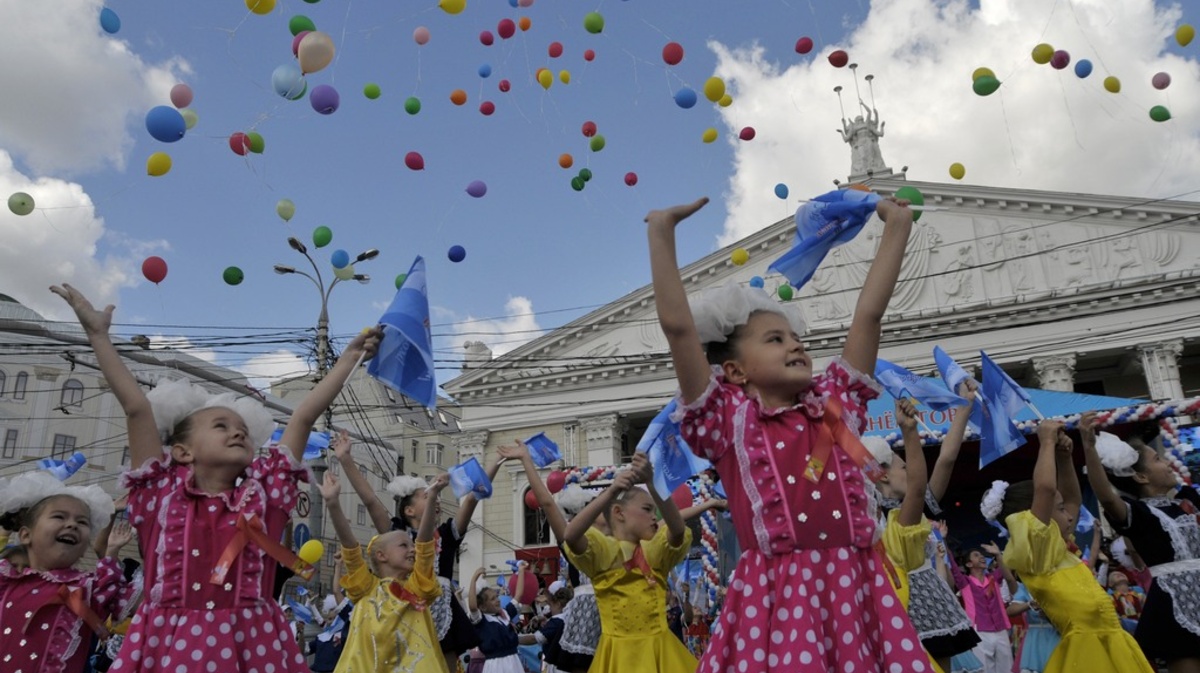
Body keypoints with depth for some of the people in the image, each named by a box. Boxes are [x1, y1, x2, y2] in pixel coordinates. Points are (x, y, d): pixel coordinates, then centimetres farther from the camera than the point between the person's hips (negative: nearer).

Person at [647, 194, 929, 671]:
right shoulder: (728, 420, 2)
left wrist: (897, 226, 16)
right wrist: (661, 232, -5)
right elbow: (678, 326, -5)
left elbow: (869, 313, 14)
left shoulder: (834, 405, 13)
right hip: (777, 596, -3)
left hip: (857, 591, 4)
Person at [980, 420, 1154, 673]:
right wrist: (1047, 442, -12)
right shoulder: (1032, 551, -12)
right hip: (1088, 649, -9)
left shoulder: (1057, 551, 14)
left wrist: (1064, 458, 14)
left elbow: (1074, 498, 27)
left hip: (1110, 645, 9)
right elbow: (1045, 488, -25)